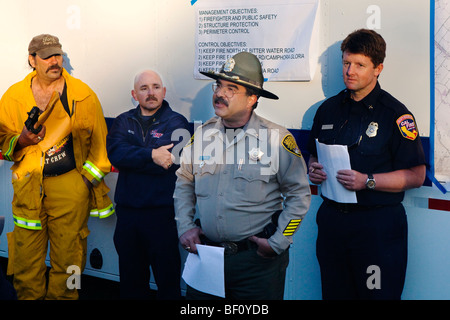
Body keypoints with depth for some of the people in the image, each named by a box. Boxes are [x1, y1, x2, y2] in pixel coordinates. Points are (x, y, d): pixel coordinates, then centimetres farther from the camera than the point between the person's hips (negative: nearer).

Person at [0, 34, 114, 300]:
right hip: (28, 185, 1)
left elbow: (99, 138, 8)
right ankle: (29, 296, 18)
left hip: (71, 182, -1)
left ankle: (63, 296, 17)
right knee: (27, 253, 2)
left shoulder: (83, 94, 4)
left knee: (68, 253, 2)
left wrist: (91, 176, 5)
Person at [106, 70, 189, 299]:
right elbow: (115, 152, -9)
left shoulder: (176, 123, 0)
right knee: (131, 280, 14)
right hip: (127, 211, 4)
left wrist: (134, 158, -12)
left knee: (168, 277, 3)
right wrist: (151, 155, -22)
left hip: (162, 212, -4)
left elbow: (174, 160, -17)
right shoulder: (123, 122, 10)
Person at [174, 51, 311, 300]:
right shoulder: (202, 135, 4)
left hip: (257, 260, -3)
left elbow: (299, 194, -2)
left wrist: (278, 243, -7)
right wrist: (185, 227, 6)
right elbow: (184, 183, 16)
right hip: (205, 253, 4)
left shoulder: (277, 138, -7)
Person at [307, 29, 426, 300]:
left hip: (378, 224, -5)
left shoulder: (395, 114, -8)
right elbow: (315, 155, 23)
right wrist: (314, 169, 0)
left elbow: (416, 176, -10)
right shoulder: (328, 109, 10)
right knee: (334, 292, 13)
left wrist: (367, 181, -20)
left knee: (378, 293, -1)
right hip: (332, 220, 5)